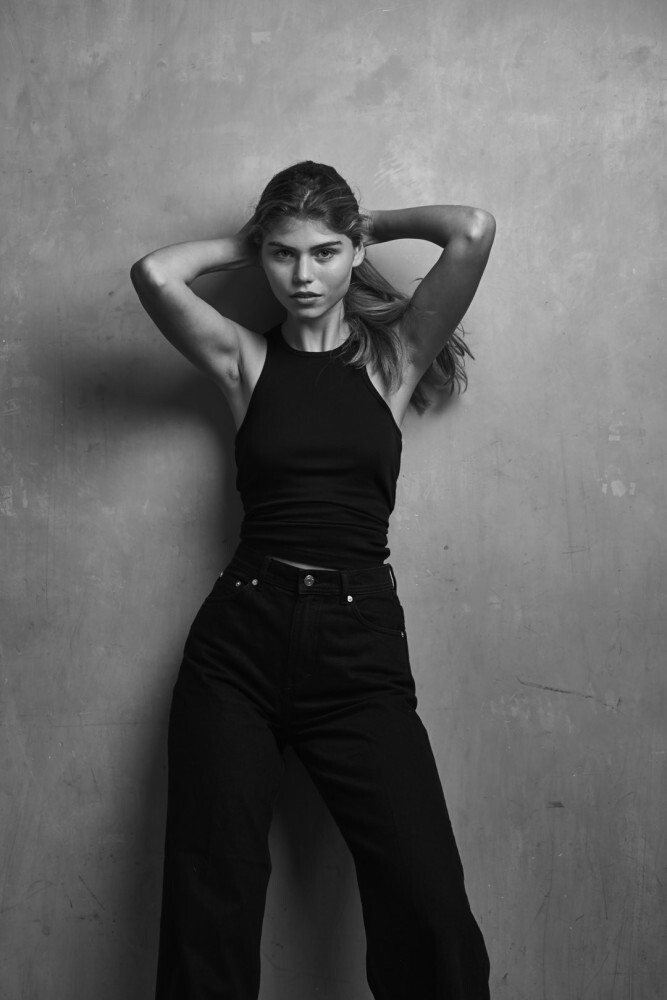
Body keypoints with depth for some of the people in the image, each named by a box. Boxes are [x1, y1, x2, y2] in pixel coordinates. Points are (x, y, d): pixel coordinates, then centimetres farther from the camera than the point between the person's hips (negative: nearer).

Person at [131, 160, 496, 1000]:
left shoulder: (395, 355, 8)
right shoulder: (245, 359, 8)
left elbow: (473, 232, -5)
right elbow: (155, 275, -9)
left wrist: (372, 226, 12)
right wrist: (247, 242, 8)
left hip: (360, 648, 0)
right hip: (239, 644, 1)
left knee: (428, 914, -9)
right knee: (208, 908, 0)